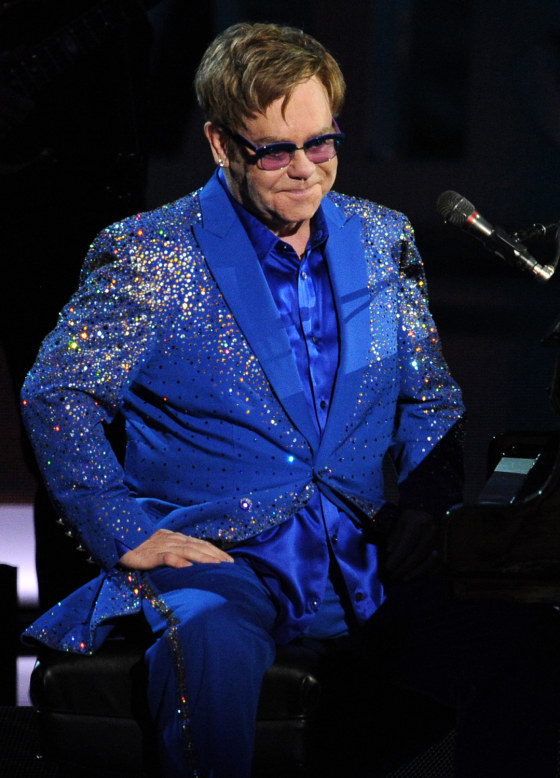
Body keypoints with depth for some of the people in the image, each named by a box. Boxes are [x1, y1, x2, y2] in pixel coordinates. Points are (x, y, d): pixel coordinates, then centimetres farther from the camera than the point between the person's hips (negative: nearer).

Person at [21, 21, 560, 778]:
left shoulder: (382, 241, 14)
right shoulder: (147, 255, 1)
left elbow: (431, 398, 21)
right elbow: (55, 394, -1)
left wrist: (424, 504, 3)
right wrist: (125, 532, -11)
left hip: (365, 559, 4)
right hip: (211, 559, -4)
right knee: (212, 651, -41)